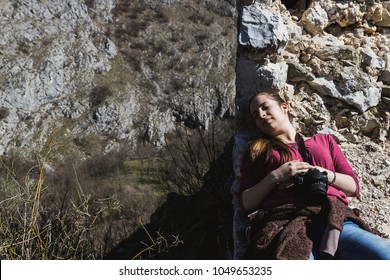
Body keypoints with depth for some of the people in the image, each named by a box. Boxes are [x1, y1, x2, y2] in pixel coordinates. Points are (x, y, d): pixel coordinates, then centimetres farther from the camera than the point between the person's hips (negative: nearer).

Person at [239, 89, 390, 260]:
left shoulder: (324, 140, 31)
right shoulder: (256, 150, 26)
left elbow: (353, 186, 22)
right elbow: (247, 203, 15)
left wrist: (322, 174, 4)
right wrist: (275, 176, 0)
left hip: (334, 218, 2)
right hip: (287, 223, -1)